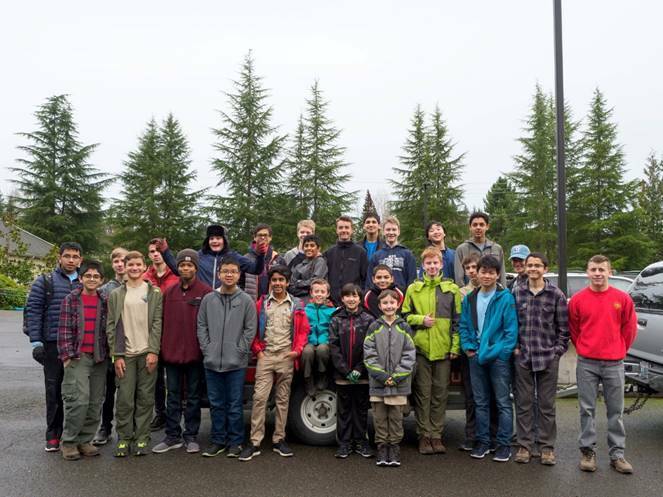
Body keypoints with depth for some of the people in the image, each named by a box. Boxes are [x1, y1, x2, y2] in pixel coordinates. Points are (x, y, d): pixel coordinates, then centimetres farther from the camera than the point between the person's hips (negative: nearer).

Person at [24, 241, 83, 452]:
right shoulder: (45, 282, 4)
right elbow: (33, 311, -1)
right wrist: (36, 342, -9)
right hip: (53, 345, -2)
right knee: (53, 389, 3)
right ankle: (53, 435, 14)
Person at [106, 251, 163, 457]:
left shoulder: (154, 293, 5)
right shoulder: (115, 295, 8)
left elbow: (157, 324, 0)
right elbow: (111, 326, 4)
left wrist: (153, 351, -8)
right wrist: (117, 355, -3)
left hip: (147, 353, 0)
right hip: (125, 354, 1)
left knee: (145, 398, 4)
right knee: (124, 398, 0)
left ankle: (142, 439, 13)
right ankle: (123, 438, 13)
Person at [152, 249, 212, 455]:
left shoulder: (206, 292, -5)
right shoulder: (169, 293, 8)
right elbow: (163, 322, 8)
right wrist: (162, 348, 3)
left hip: (195, 353, -3)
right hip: (172, 352, 4)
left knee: (193, 397, 8)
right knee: (173, 397, 12)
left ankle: (191, 436, 19)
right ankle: (173, 436, 21)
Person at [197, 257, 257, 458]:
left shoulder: (246, 300, -1)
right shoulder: (208, 299, 6)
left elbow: (250, 329, -3)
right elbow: (201, 326, 8)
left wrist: (240, 351, -8)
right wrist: (207, 348, -1)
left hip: (236, 363, -3)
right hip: (212, 361, 3)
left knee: (235, 405, 5)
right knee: (216, 404, 12)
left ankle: (235, 442, 17)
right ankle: (217, 440, 24)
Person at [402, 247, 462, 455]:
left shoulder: (452, 289, 4)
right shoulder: (413, 289, 6)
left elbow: (457, 320, 4)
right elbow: (405, 316, 10)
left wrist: (455, 347, -2)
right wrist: (421, 319, -8)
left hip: (443, 349, 0)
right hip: (420, 348, 0)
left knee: (440, 393, 6)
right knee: (423, 393, 4)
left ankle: (436, 435, 17)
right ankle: (424, 435, 13)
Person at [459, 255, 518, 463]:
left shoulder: (505, 298, -8)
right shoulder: (470, 299, 8)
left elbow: (511, 330, -11)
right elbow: (463, 326, 13)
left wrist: (495, 352, -15)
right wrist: (468, 347, -1)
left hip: (498, 358, -5)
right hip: (476, 357, 5)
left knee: (503, 402, 3)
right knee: (480, 402, 13)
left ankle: (504, 444, 13)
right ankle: (482, 441, 23)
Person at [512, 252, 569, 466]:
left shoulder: (556, 294, 0)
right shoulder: (516, 292, 5)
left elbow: (563, 327, 3)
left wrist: (558, 349, -3)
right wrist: (514, 346, 3)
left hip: (548, 358, -1)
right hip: (522, 357, 2)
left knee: (546, 404, 7)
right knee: (523, 403, 8)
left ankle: (547, 447, 18)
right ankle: (524, 445, 18)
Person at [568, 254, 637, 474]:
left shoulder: (622, 298, -1)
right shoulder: (577, 299, -1)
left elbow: (630, 328, 9)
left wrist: (619, 350, 9)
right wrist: (584, 350, 9)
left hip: (614, 363, 1)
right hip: (587, 364, 0)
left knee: (615, 410, 8)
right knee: (587, 409, 6)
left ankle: (617, 454, 18)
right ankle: (587, 451, 16)